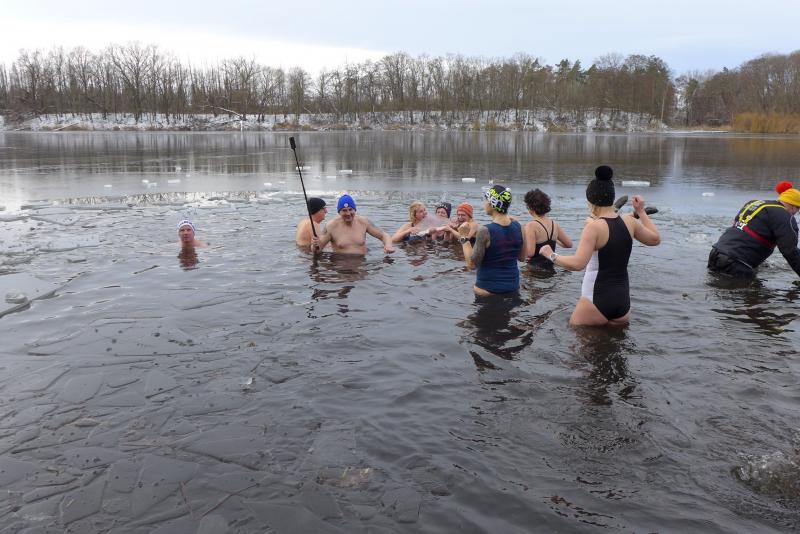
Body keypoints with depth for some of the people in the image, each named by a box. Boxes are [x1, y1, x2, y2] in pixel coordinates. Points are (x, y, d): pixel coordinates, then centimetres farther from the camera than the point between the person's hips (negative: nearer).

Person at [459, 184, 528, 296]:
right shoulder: (518, 227, -4)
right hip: (513, 287, 5)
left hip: (488, 290, -5)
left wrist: (464, 238, -6)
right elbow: (522, 257, 10)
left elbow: (472, 264, -16)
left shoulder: (485, 231, -20)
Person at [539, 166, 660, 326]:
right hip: (622, 299, 7)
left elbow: (577, 264, -26)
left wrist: (551, 255, -11)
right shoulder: (629, 222, 1)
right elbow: (655, 239, 19)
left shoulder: (594, 226, -17)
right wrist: (641, 212, 27)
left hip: (597, 299, -6)